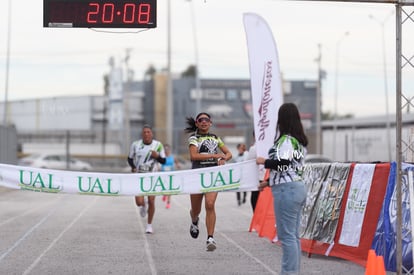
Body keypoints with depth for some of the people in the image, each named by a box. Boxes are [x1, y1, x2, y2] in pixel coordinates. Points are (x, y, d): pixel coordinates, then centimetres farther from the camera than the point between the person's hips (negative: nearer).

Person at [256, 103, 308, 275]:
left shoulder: (286, 140, -13)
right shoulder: (300, 140, 16)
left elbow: (282, 164, -23)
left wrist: (264, 162, -6)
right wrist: (270, 182, 27)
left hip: (286, 190, -10)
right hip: (298, 186, 10)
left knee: (286, 235, -8)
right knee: (294, 235, 12)